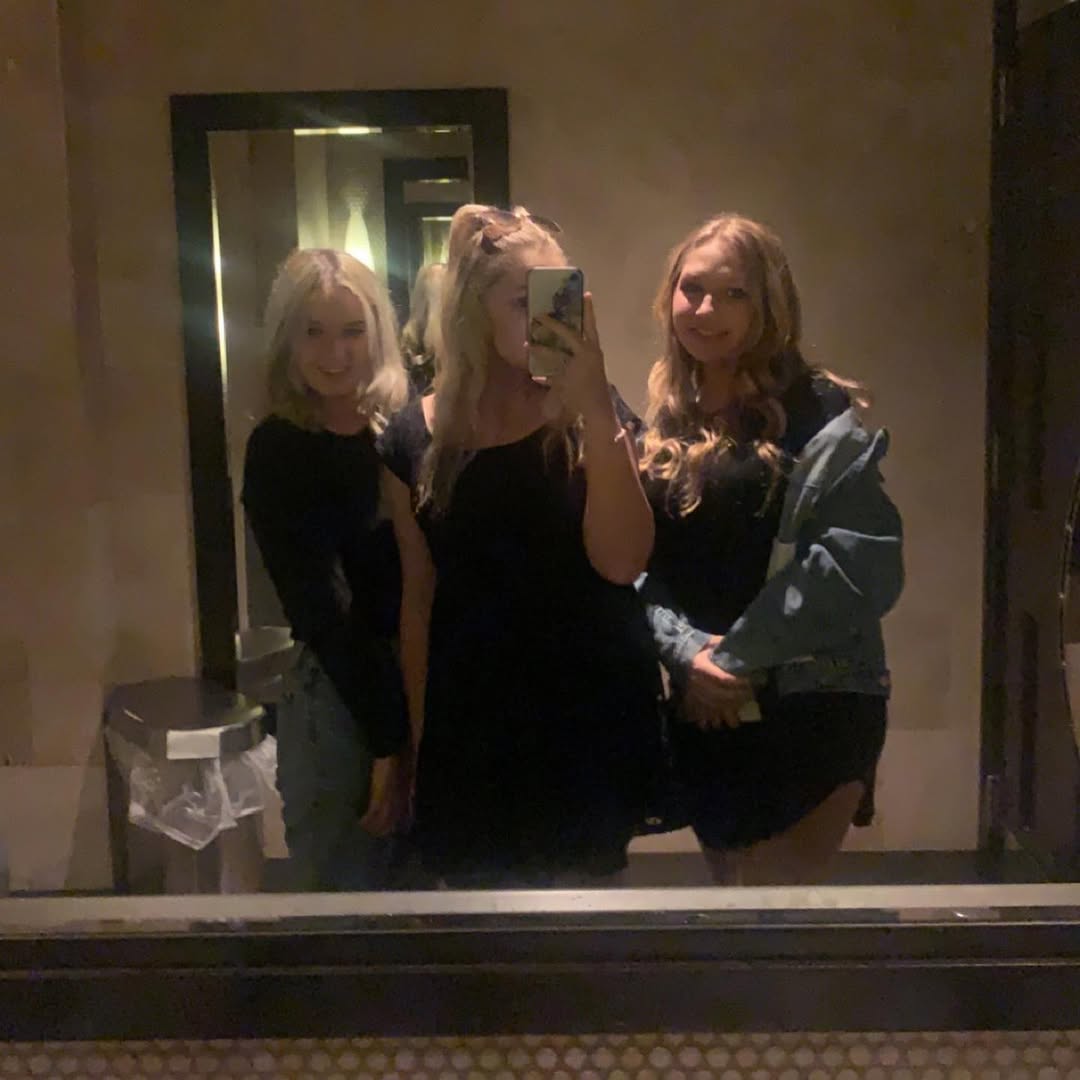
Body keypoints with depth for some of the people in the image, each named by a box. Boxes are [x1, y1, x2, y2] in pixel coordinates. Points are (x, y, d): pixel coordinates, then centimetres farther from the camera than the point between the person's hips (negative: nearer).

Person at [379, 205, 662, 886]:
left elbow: (621, 562, -18)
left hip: (592, 714, -1)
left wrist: (596, 410, -25)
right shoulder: (417, 436, 0)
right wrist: (421, 731, 7)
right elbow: (418, 597, 5)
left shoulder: (592, 415, -4)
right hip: (469, 723, 2)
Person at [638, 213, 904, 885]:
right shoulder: (664, 430, 10)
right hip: (703, 709, 5)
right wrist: (684, 653, -12)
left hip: (813, 705, -5)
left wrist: (738, 654, -16)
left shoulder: (819, 418, -7)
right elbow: (642, 566, 7)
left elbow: (865, 561, -18)